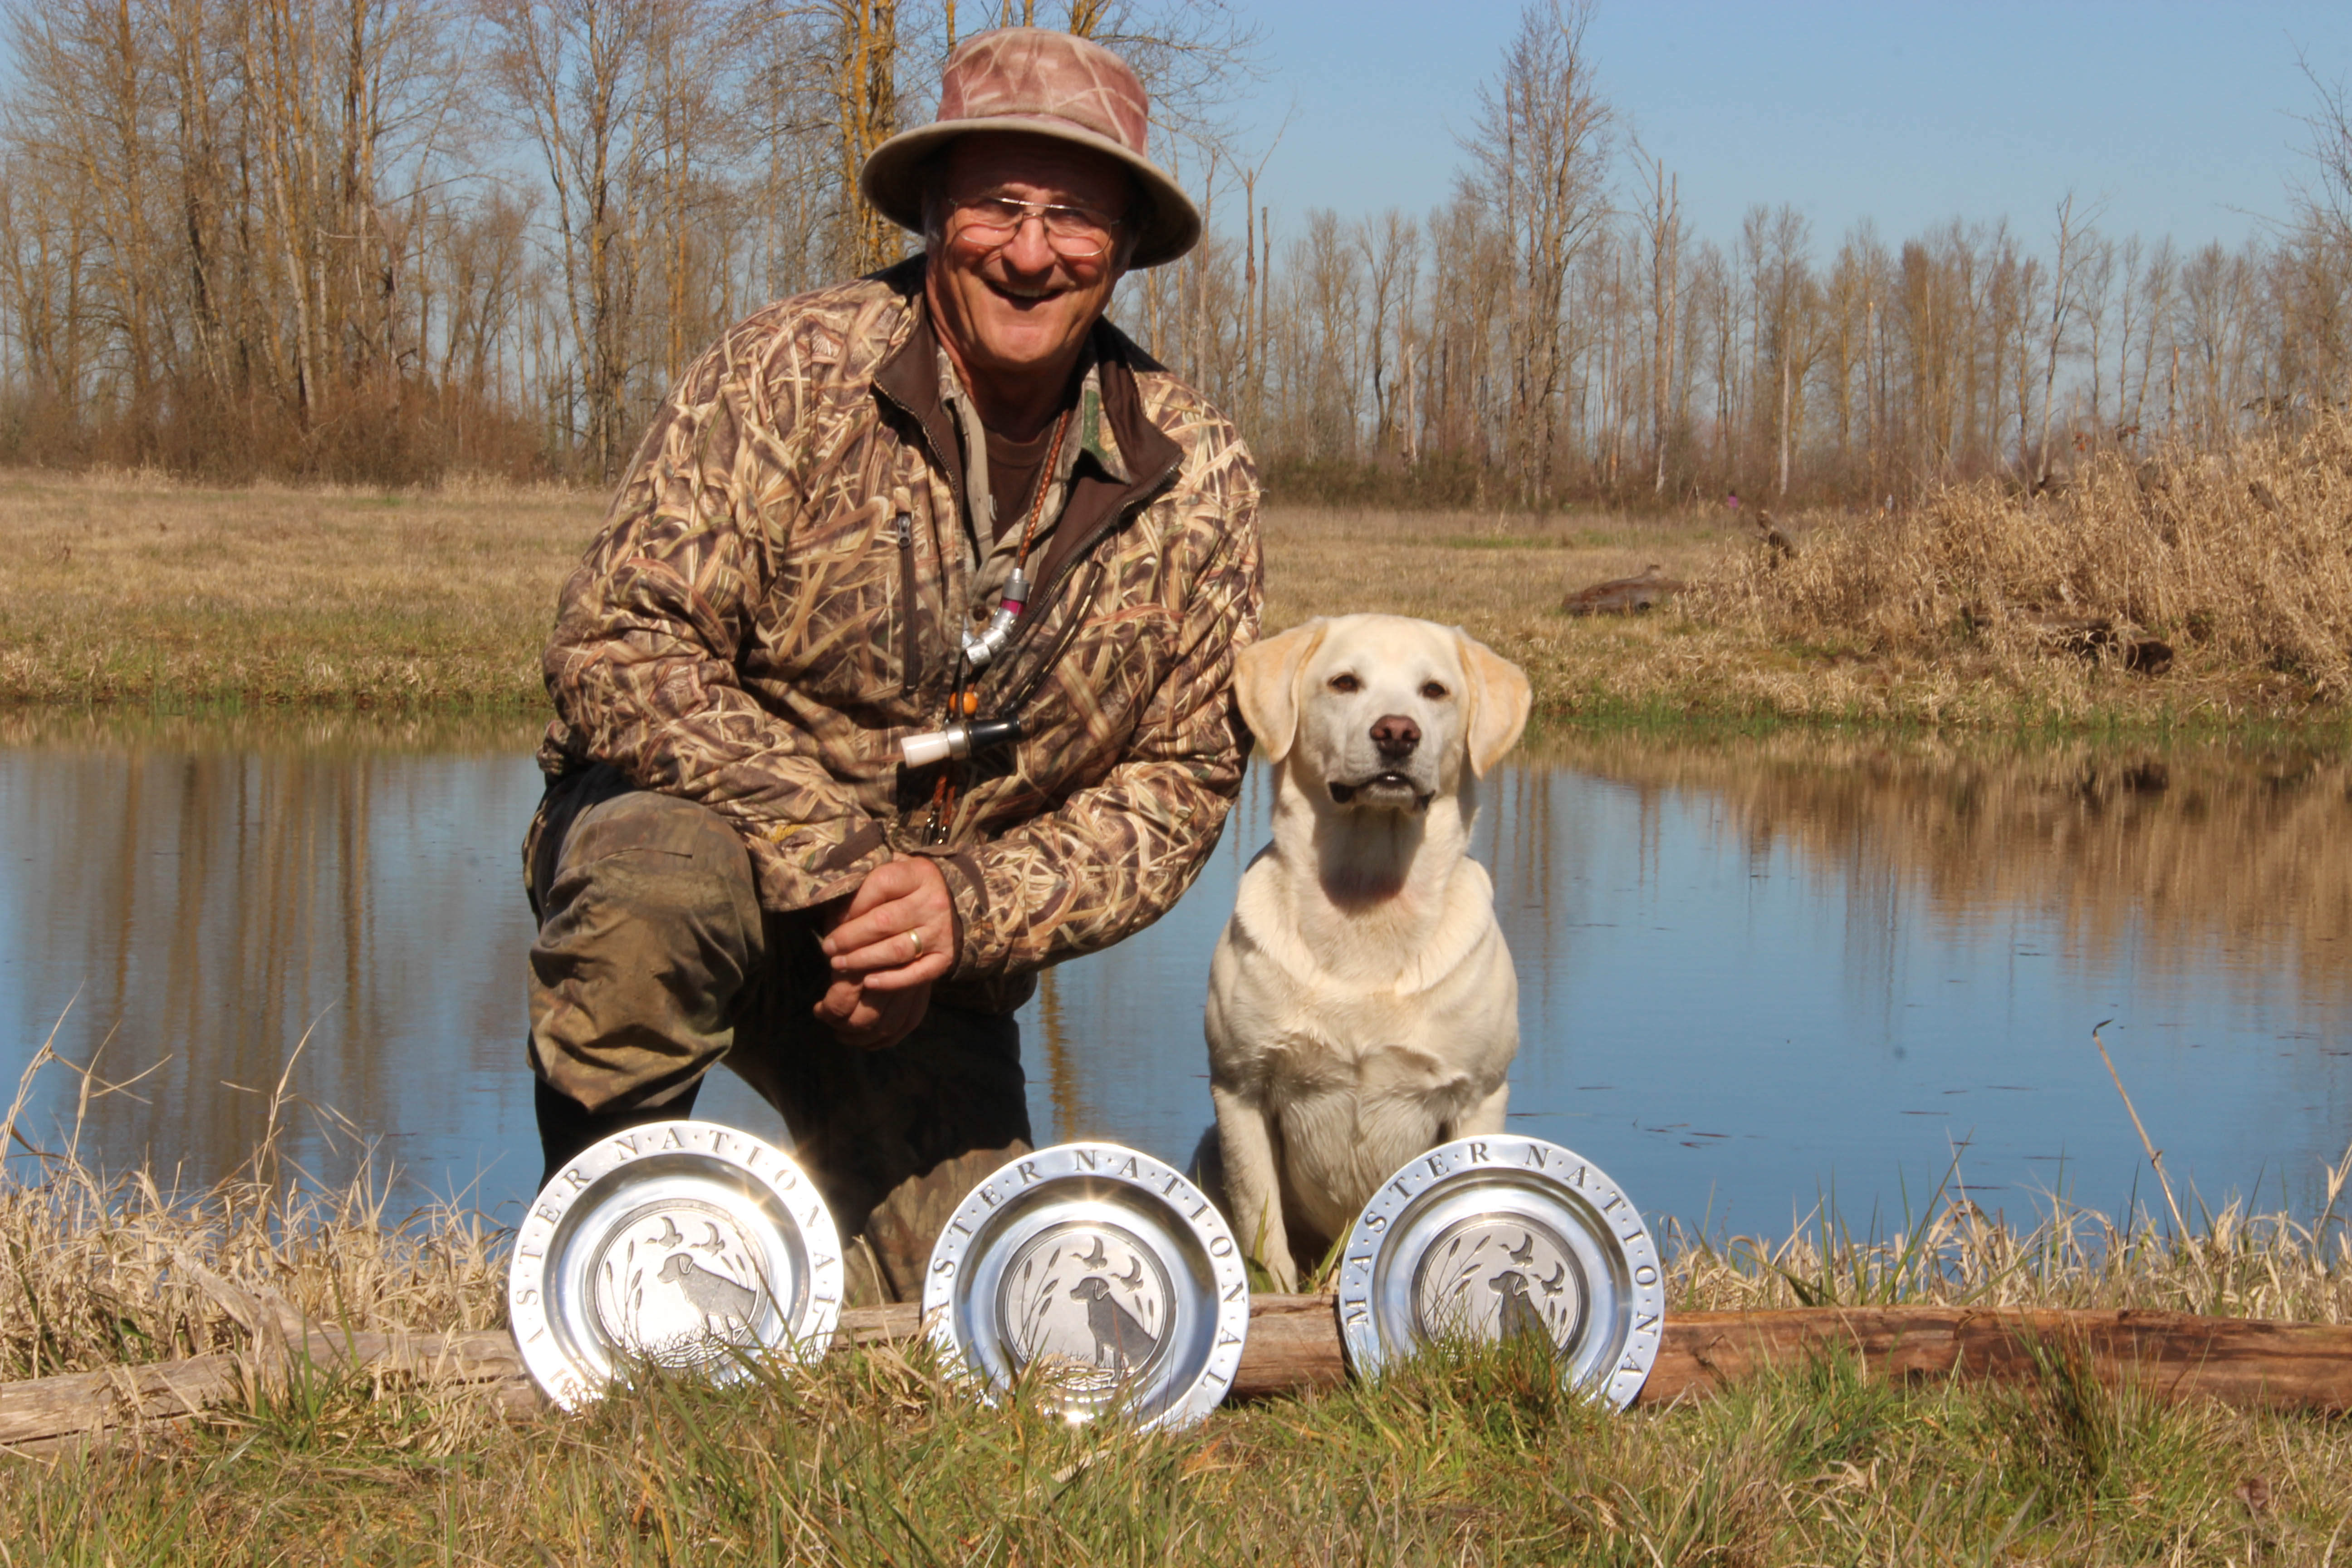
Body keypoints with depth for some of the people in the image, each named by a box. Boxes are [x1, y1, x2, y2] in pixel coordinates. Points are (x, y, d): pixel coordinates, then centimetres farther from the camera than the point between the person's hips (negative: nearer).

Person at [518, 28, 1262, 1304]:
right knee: (664, 885, -39)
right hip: (697, 827, -3)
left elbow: (1179, 782, -1)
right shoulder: (790, 378, -14)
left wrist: (969, 905, -18)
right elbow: (618, 646, -19)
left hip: (941, 956, 3)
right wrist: (836, 865, -28)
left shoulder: (1198, 482, -3)